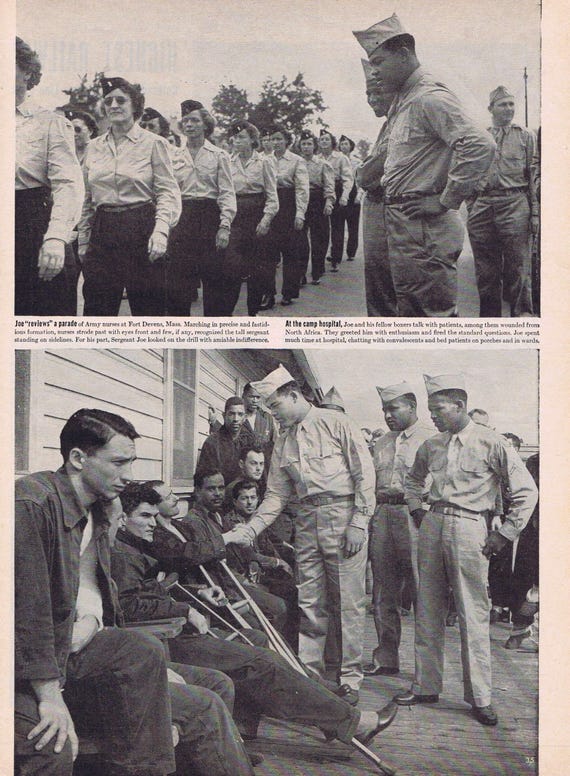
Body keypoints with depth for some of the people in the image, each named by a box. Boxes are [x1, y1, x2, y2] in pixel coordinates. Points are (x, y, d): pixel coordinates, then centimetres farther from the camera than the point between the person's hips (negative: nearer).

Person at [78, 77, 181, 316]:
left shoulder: (154, 143, 0)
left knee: (148, 309, 1)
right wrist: (83, 242, 12)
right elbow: (87, 200, 16)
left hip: (141, 232, -4)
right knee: (96, 310, 2)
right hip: (102, 233, 4)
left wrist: (161, 230, -19)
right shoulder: (93, 147, 13)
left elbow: (168, 192, -5)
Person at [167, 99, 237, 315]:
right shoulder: (174, 157, 11)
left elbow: (227, 193, -2)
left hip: (209, 217, -2)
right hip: (182, 219, 2)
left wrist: (225, 226, -13)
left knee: (213, 280, 1)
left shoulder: (219, 155, 3)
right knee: (176, 282, -2)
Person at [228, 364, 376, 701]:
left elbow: (365, 472, -6)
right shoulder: (283, 442, 16)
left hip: (343, 515, -5)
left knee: (348, 602, -2)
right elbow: (277, 495, 15)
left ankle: (351, 678, 7)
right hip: (307, 520, 6)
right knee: (310, 603, 6)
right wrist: (249, 530, 4)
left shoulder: (336, 423, -2)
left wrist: (359, 522, -12)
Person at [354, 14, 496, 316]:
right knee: (409, 311, 16)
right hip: (400, 226, 10)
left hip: (425, 227, -10)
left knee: (436, 311, -6)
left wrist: (446, 202, -20)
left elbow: (480, 146, -25)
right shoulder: (400, 104, 17)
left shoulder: (430, 98, -14)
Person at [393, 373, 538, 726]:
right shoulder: (431, 446, 10)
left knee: (474, 615, -4)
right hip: (432, 525, 6)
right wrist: (418, 511, 17)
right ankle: (426, 685, 20)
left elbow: (527, 491, -4)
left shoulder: (490, 443, -6)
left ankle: (480, 697, 5)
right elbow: (414, 479, 31)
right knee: (428, 612, 9)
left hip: (469, 528, -5)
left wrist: (505, 534, -5)